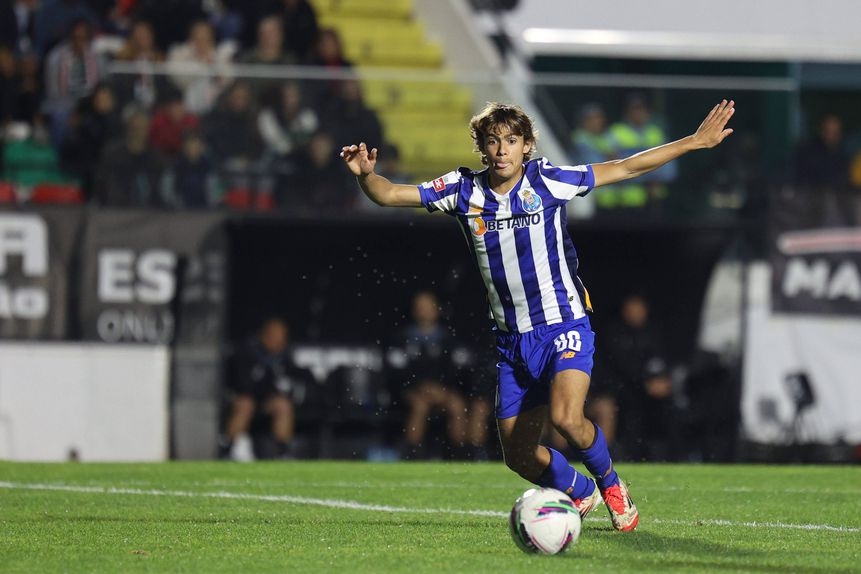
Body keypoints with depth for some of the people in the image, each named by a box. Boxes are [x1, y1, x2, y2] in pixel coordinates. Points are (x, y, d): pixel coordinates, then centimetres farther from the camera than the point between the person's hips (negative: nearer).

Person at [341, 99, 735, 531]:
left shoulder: (547, 180, -8)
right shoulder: (464, 190, -2)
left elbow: (624, 169, -2)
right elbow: (389, 195, -1)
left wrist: (696, 141, -4)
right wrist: (365, 175, -24)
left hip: (564, 325, -4)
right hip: (512, 340, 4)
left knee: (567, 418, -28)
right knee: (519, 455, 5)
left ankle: (610, 484, 2)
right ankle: (581, 492, 36)